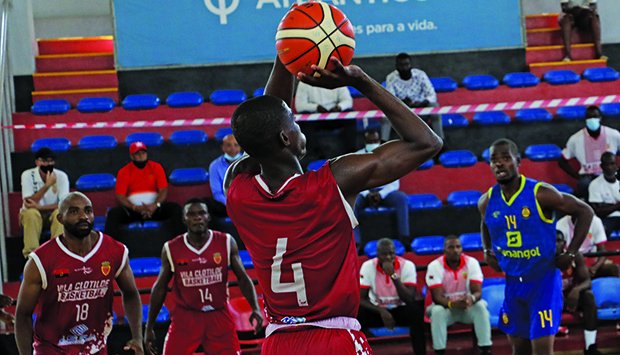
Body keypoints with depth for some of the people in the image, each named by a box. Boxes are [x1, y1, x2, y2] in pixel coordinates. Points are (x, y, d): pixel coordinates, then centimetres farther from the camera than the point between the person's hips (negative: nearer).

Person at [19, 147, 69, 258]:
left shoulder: (61, 176, -12)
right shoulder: (27, 175, -15)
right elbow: (28, 203, -23)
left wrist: (40, 207, -29)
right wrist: (47, 185, -33)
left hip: (52, 213, 1)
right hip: (33, 214, -1)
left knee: (59, 213, -33)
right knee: (31, 213, -35)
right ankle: (31, 252, -34)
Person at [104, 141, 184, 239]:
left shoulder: (156, 167, 6)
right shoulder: (124, 172, 3)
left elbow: (164, 190, -1)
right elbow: (120, 196, -5)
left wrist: (155, 205, -22)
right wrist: (135, 208, -23)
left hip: (154, 208, 1)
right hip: (132, 209, -1)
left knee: (175, 208, -26)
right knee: (113, 213, -30)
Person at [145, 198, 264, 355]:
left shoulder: (226, 243, -4)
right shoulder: (171, 249, -4)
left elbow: (243, 278, 1)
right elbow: (160, 288, 6)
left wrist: (255, 308, -15)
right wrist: (149, 327, 7)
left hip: (219, 316, 0)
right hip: (185, 317, 0)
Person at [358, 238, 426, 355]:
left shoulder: (407, 265, -16)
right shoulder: (368, 266, -13)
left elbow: (410, 299, -24)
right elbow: (360, 299, -14)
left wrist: (394, 275, -33)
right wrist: (381, 311, -29)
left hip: (401, 309, -1)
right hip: (377, 310, 1)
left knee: (416, 309, -34)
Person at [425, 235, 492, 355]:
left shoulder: (471, 262, -11)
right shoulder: (435, 266, -16)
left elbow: (477, 291, -18)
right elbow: (437, 297, -22)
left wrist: (471, 298, -44)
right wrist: (452, 304, -43)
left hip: (467, 306, 1)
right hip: (445, 306, -1)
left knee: (480, 307, -30)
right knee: (437, 311, -34)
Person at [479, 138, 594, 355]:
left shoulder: (541, 194, -18)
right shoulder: (487, 201, -1)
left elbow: (585, 212, -10)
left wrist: (571, 253, -11)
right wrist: (487, 251, 7)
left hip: (543, 279, -5)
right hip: (513, 282, 5)